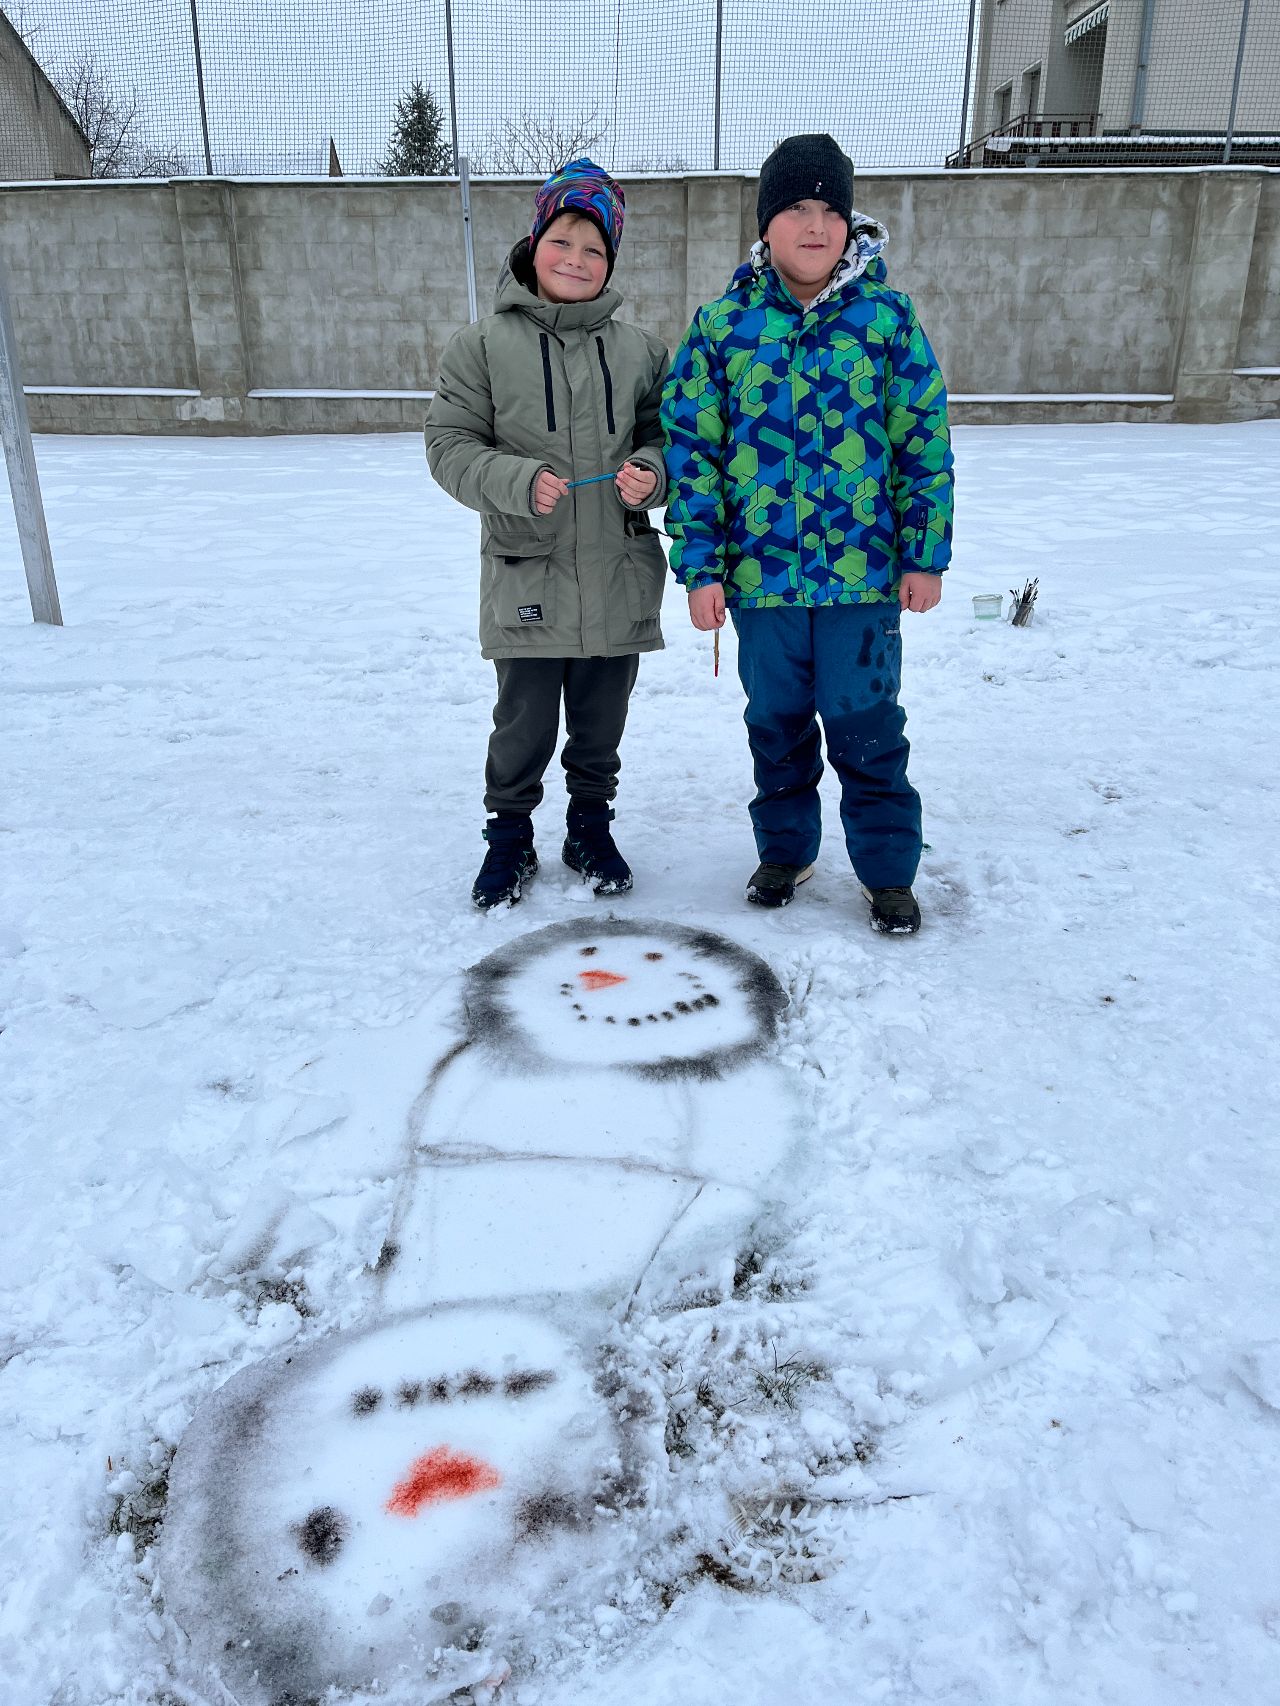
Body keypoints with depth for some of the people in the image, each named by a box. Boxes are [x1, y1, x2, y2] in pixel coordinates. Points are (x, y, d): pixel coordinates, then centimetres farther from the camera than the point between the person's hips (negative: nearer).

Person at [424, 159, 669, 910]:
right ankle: (510, 835, 28)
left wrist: (650, 474, -11)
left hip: (620, 581, 2)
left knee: (601, 726, 15)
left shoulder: (639, 348, 5)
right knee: (525, 726, 8)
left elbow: (665, 437, 12)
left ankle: (591, 825, 35)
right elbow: (450, 444, -3)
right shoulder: (484, 345, -1)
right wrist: (518, 481, -19)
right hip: (525, 581, -2)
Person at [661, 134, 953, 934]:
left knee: (865, 725, 6)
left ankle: (889, 870, 23)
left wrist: (925, 554, -1)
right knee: (776, 722, 15)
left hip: (864, 571, -1)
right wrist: (700, 566, -5)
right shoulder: (722, 322, 0)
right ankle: (785, 850, 35)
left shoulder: (888, 315, 0)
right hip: (760, 570, 1)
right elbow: (690, 447, 0)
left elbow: (925, 440, 2)